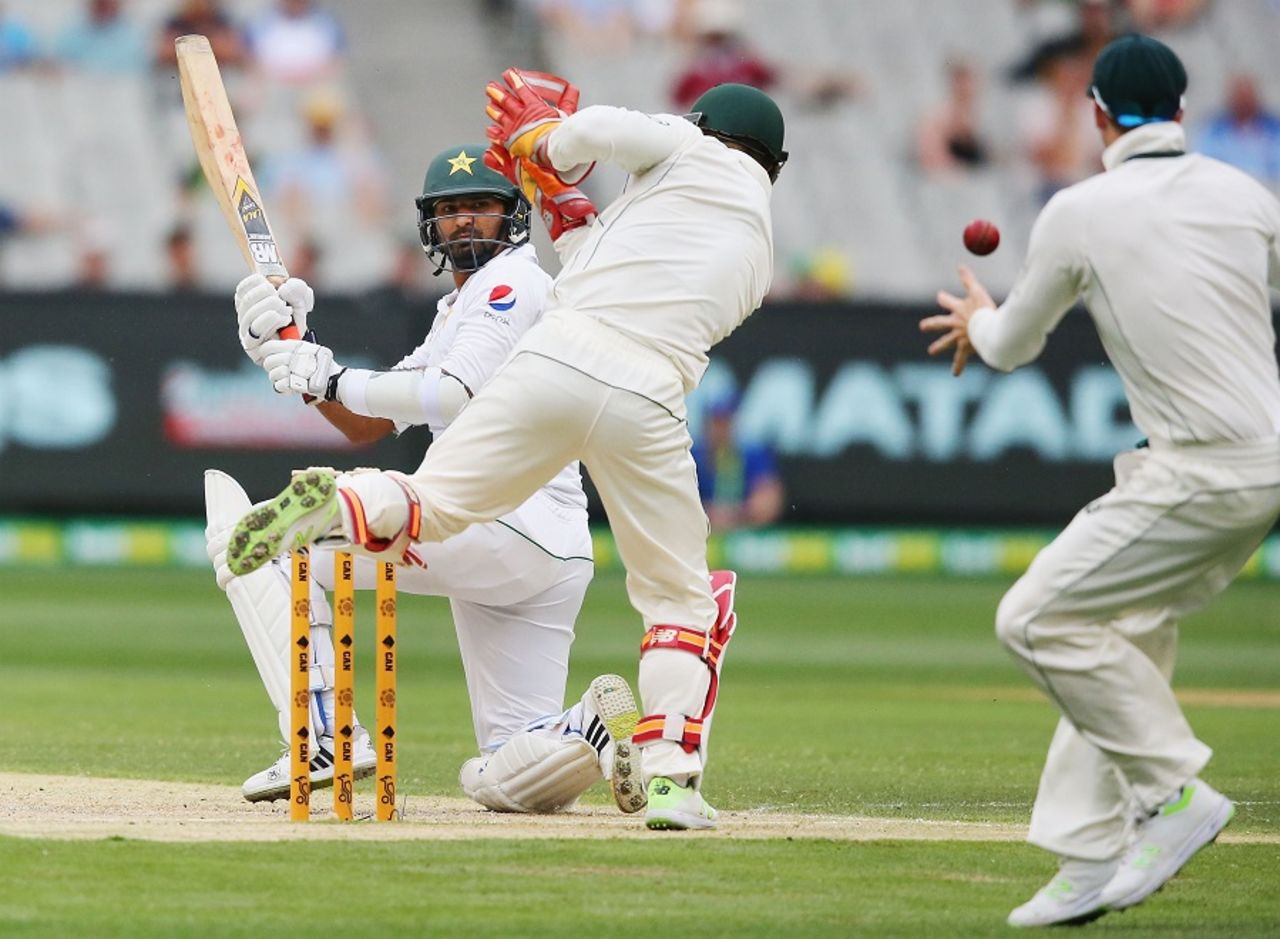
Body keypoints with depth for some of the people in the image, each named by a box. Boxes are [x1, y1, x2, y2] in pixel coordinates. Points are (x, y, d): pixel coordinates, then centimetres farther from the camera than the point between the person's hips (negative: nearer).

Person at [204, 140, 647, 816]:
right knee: (505, 780, 8)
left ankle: (327, 735, -18)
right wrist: (291, 344, 11)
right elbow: (365, 426, 24)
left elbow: (461, 397, -18)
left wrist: (337, 381, -13)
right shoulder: (454, 315, 30)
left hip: (507, 524, -11)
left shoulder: (513, 280, -1)